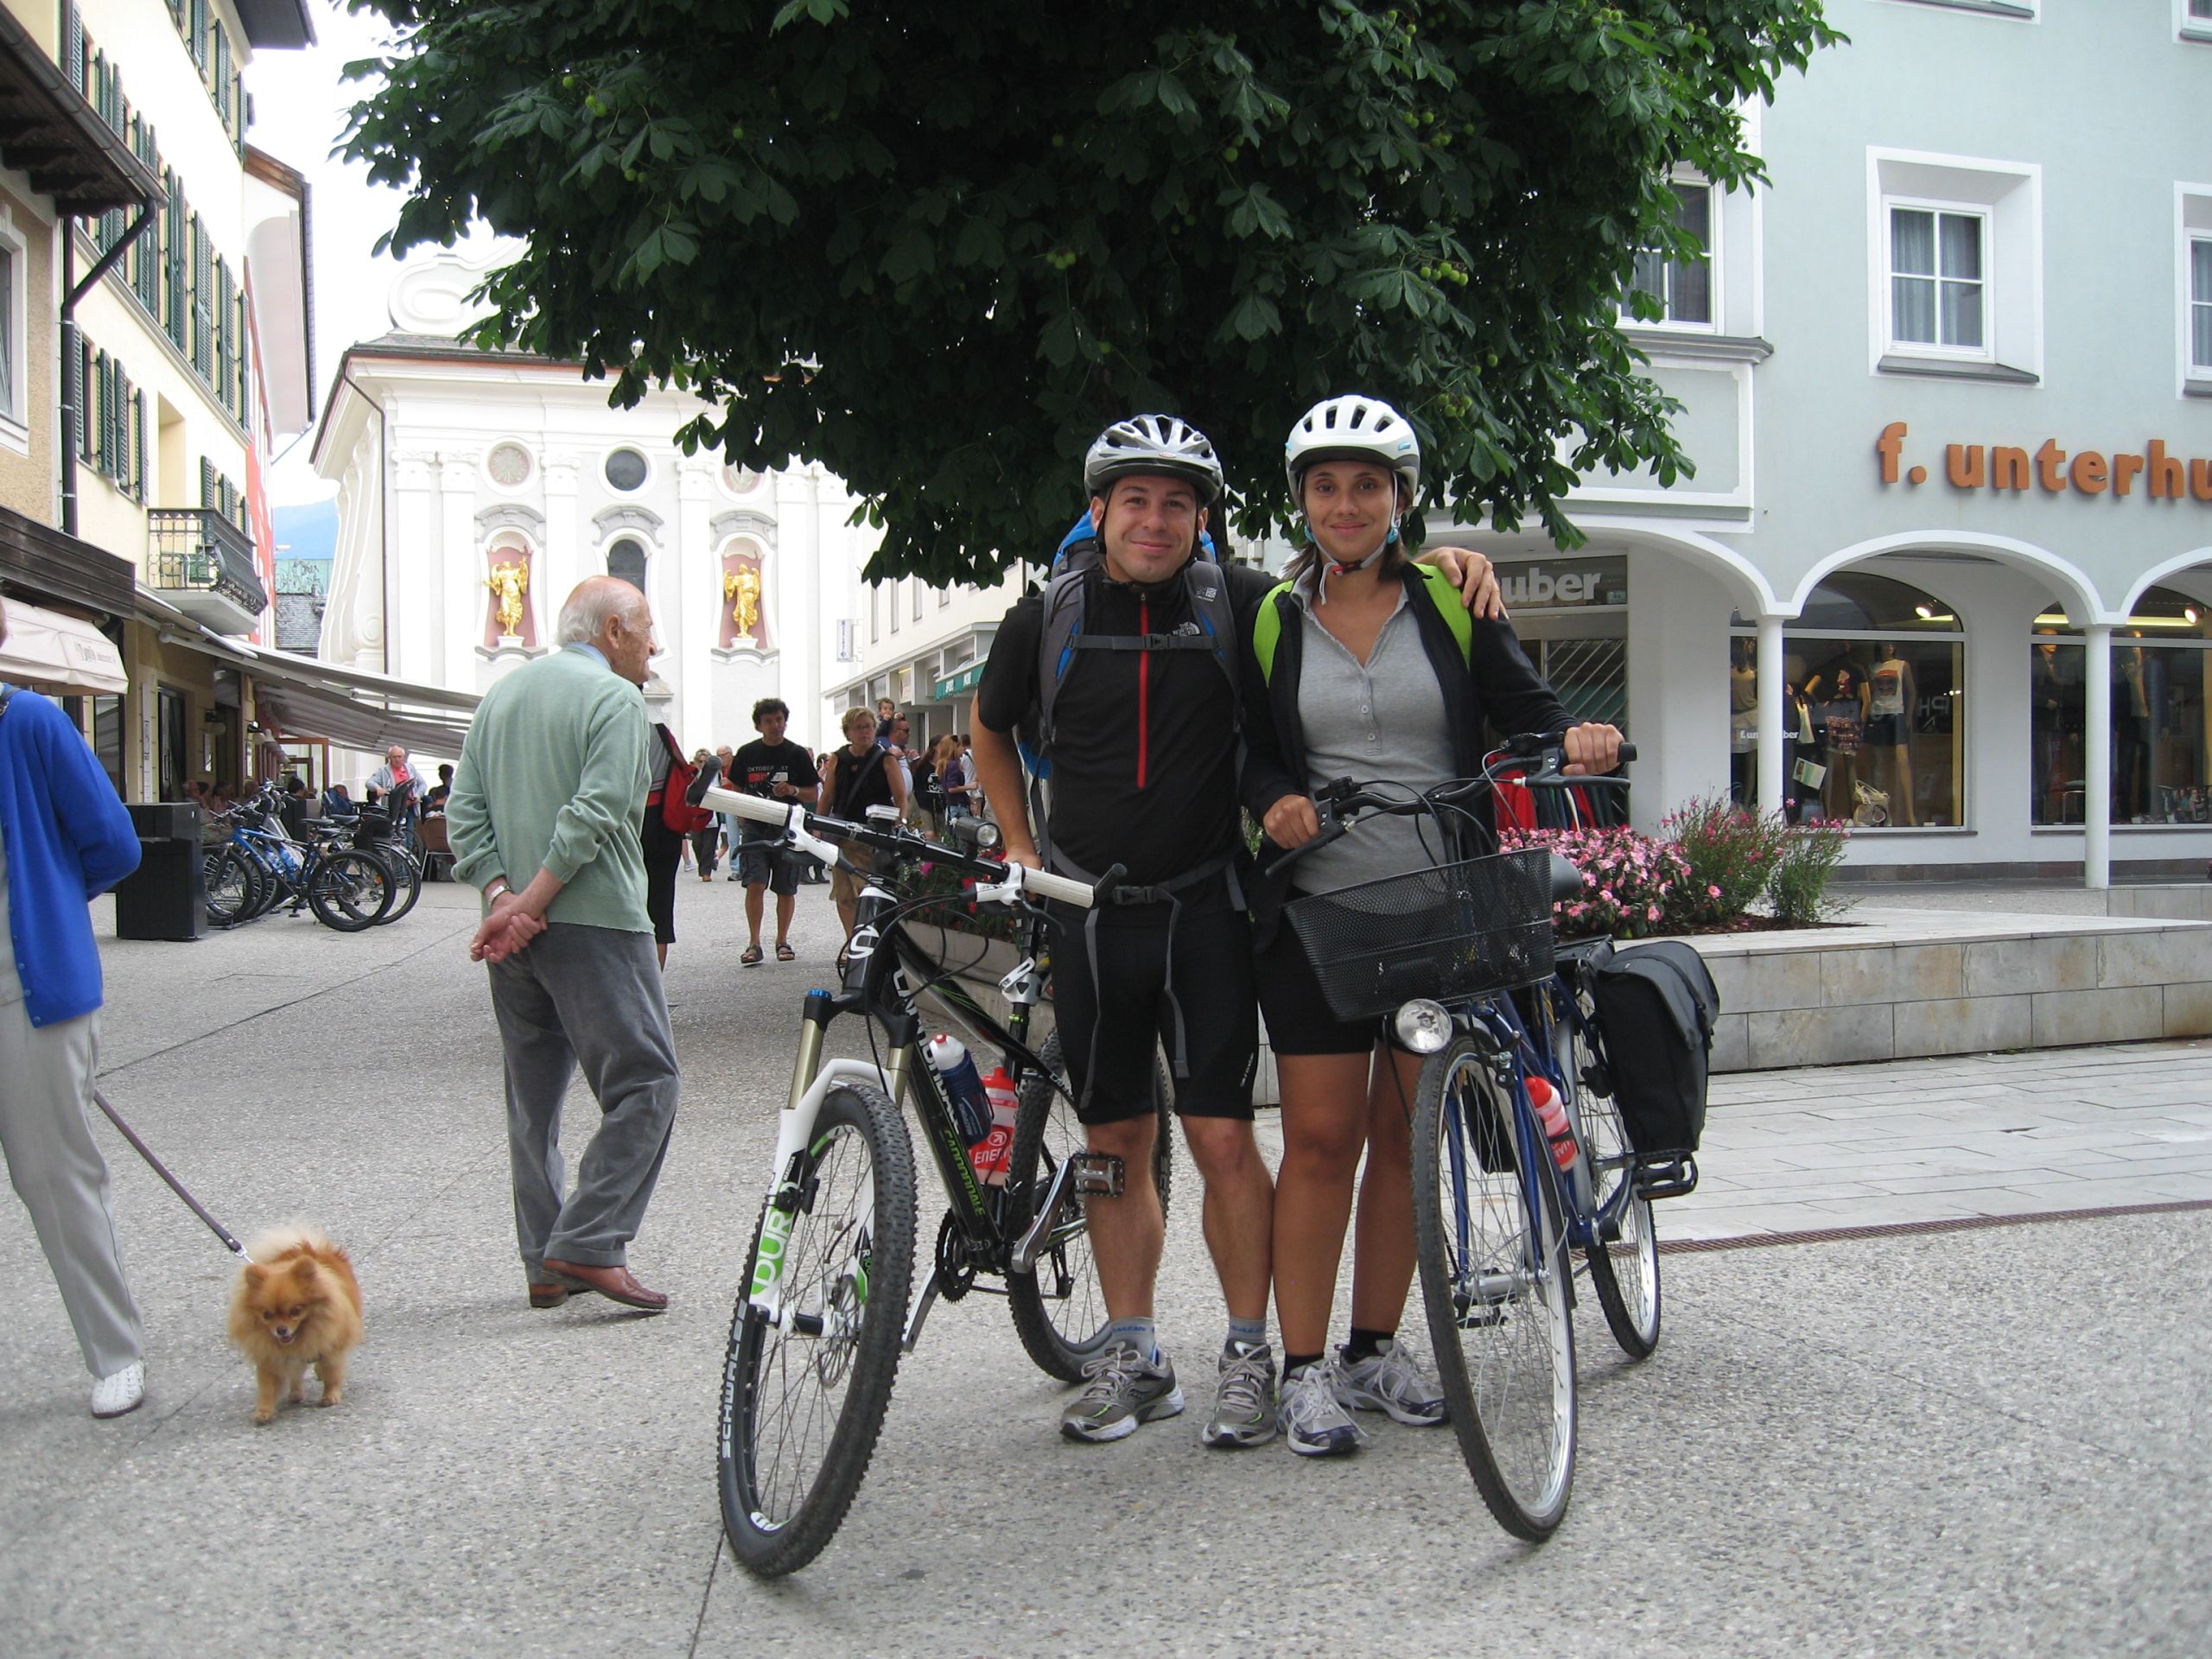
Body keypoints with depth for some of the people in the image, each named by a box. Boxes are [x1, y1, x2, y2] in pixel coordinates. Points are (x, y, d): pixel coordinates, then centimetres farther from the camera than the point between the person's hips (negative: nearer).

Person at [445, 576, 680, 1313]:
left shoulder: (501, 694, 17)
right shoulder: (615, 698, -6)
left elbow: (463, 809, 9)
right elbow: (594, 815, -18)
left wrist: (500, 895, -2)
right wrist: (529, 903, -16)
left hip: (514, 933, 8)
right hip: (592, 921, -8)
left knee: (532, 1097, 13)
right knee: (644, 1085, -3)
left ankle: (546, 1264, 17)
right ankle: (588, 1244, -10)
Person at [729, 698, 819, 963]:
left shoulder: (797, 755, 3)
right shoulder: (747, 754, 7)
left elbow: (814, 795, 4)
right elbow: (736, 790, 17)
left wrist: (794, 790, -15)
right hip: (755, 828, 0)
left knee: (786, 889, 6)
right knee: (755, 884, -12)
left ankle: (782, 941, 20)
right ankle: (754, 944, -8)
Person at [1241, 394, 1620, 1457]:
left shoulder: (1451, 602, 5)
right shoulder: (1272, 622, 7)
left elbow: (1523, 705, 5)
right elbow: (1254, 753, 9)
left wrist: (1574, 738, -17)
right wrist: (1274, 799, -12)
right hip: (1317, 906, -1)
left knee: (1407, 1133, 8)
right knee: (1321, 1137, -2)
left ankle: (1374, 1348, 22)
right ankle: (1304, 1368, 8)